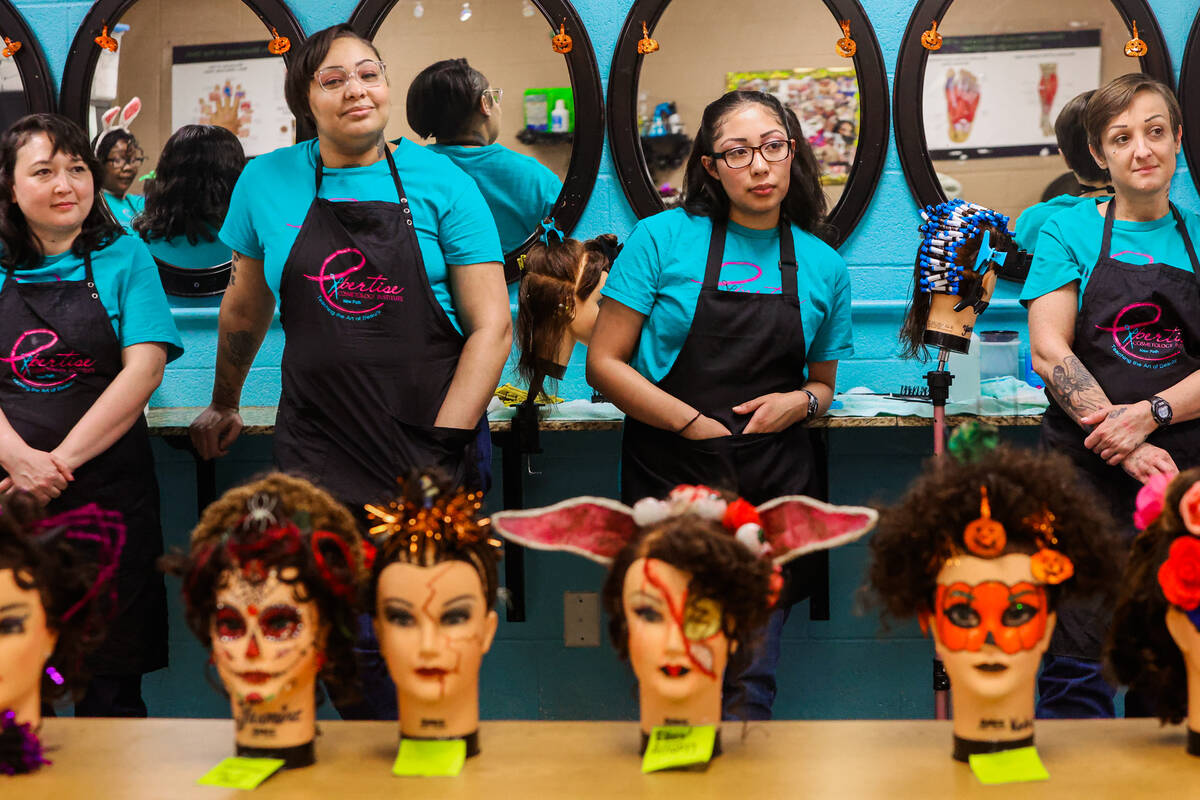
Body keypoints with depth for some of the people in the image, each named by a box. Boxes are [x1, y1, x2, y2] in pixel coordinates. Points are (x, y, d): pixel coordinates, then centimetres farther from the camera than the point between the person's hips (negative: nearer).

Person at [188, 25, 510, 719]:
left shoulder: (443, 184, -1)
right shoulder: (267, 183, 6)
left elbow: (492, 325, -3)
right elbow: (245, 308, 21)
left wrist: (442, 445, -10)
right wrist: (224, 404, 30)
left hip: (432, 450, -1)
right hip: (317, 453, 1)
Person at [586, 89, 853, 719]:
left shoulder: (823, 266, 9)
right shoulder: (664, 238, 0)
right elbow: (603, 364, -2)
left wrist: (804, 400, -2)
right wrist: (697, 424, -10)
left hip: (774, 485, 2)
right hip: (670, 475, -2)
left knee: (749, 680, -1)